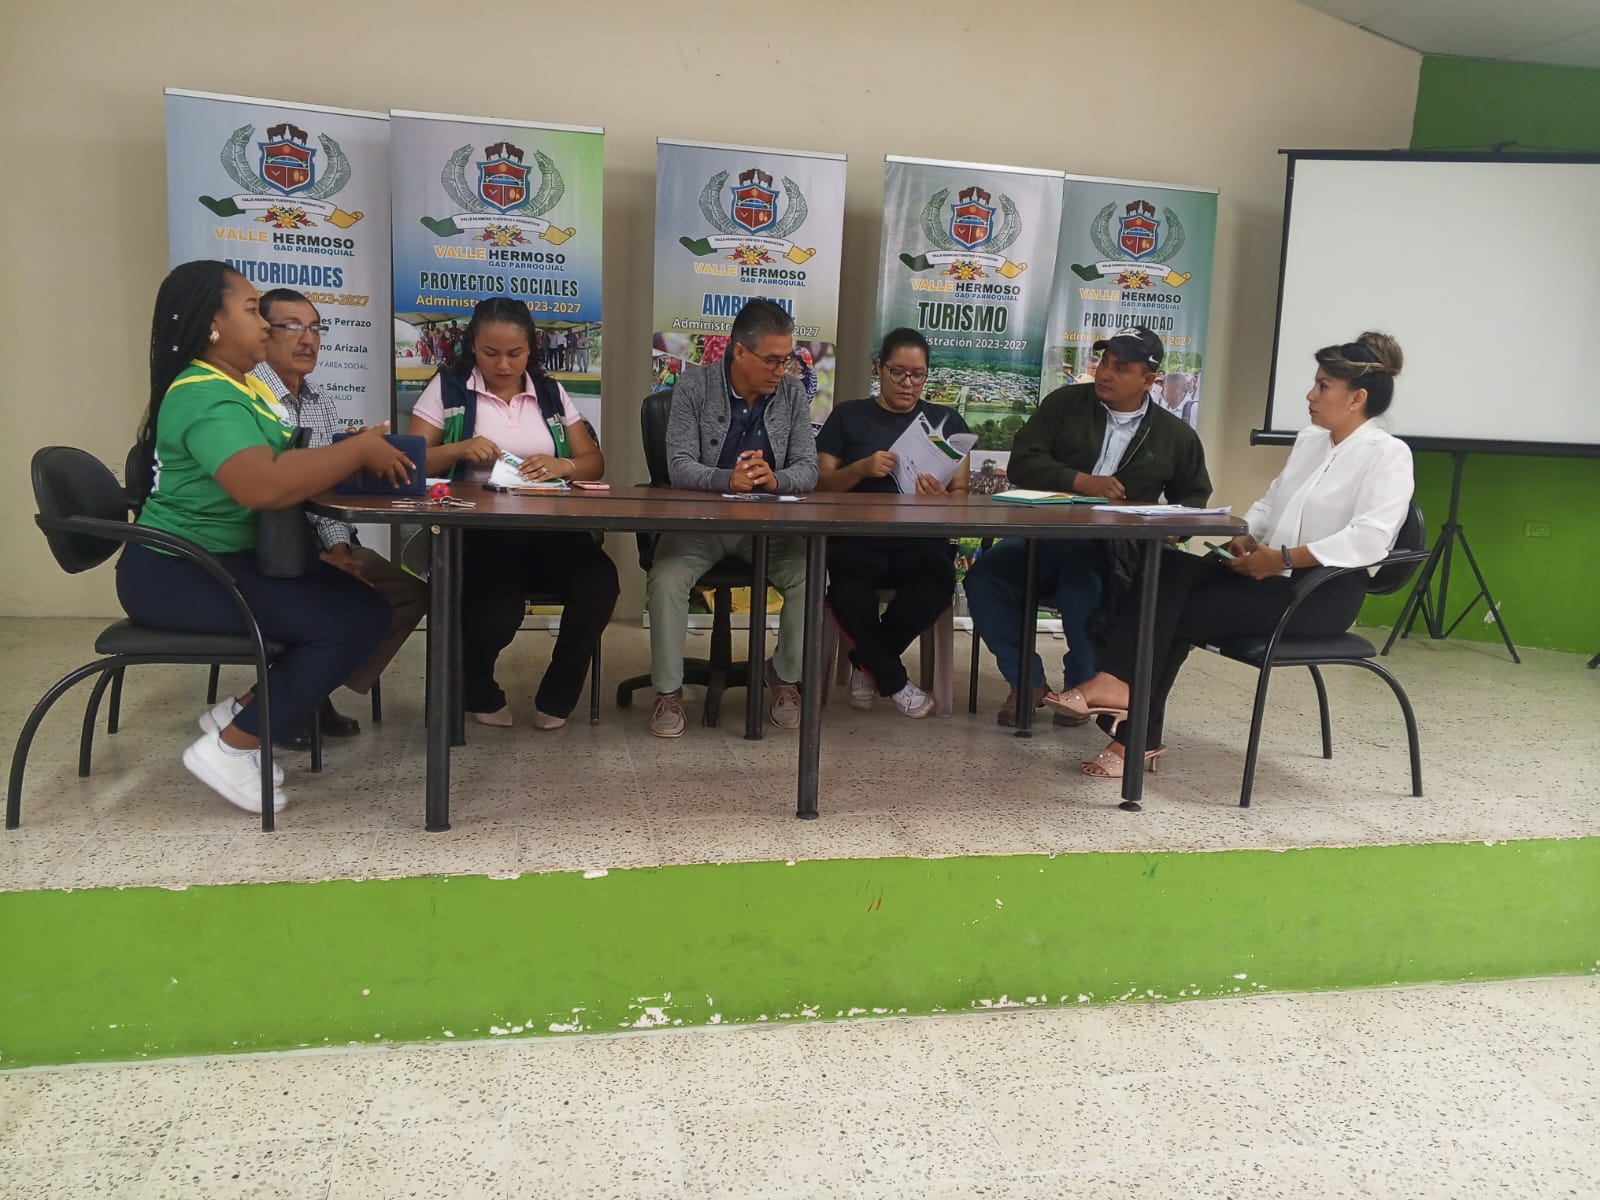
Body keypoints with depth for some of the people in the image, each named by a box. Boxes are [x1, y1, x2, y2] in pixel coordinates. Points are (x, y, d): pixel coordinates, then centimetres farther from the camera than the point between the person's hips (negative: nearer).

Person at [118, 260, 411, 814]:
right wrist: (360, 449, -26)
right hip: (175, 574, -10)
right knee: (350, 622, -21)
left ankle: (239, 712, 8)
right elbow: (263, 484, -37)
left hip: (228, 560, 10)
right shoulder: (206, 398, -20)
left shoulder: (242, 385, 13)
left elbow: (287, 466, 9)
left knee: (367, 608, -2)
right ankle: (230, 748, -8)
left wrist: (357, 456, -11)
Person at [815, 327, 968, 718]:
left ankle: (868, 662, -7)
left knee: (938, 580, -35)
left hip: (923, 538, 1)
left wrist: (942, 498, -13)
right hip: (858, 535, -1)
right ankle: (893, 679, -11)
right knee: (849, 581, -37)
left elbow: (962, 492, 10)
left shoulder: (947, 421, 17)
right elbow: (821, 485, 7)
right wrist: (862, 468, -12)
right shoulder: (848, 415, 14)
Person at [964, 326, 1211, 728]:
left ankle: (1083, 686, -3)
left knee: (1081, 593, -35)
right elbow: (1021, 464, -1)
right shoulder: (1065, 403, 8)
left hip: (1111, 549, -1)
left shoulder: (1176, 436, 11)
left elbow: (1193, 497, 22)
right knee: (983, 577, -25)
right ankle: (1028, 682, -4)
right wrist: (1080, 481, -15)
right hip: (1042, 535, 2)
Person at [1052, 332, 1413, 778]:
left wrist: (1285, 558, -26)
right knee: (1168, 570, -19)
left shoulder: (1387, 454, -7)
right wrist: (1245, 537, -2)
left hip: (1326, 590, -7)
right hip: (1270, 569, 7)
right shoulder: (1309, 440, 18)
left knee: (1183, 612, -21)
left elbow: (1369, 538, -21)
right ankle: (1117, 681, -29)